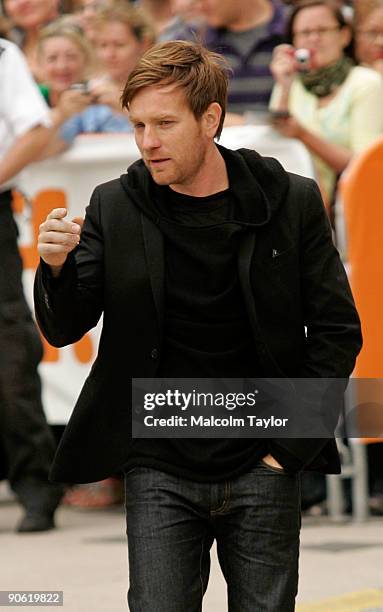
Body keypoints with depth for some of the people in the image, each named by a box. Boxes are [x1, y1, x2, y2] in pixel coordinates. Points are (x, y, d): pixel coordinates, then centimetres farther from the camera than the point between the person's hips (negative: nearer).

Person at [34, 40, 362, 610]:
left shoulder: (291, 203, -2)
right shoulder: (115, 207, 1)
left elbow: (338, 332, 2)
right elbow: (65, 331, 1)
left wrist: (290, 449, -3)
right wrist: (57, 268, -21)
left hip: (262, 471, 0)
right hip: (160, 472, 0)